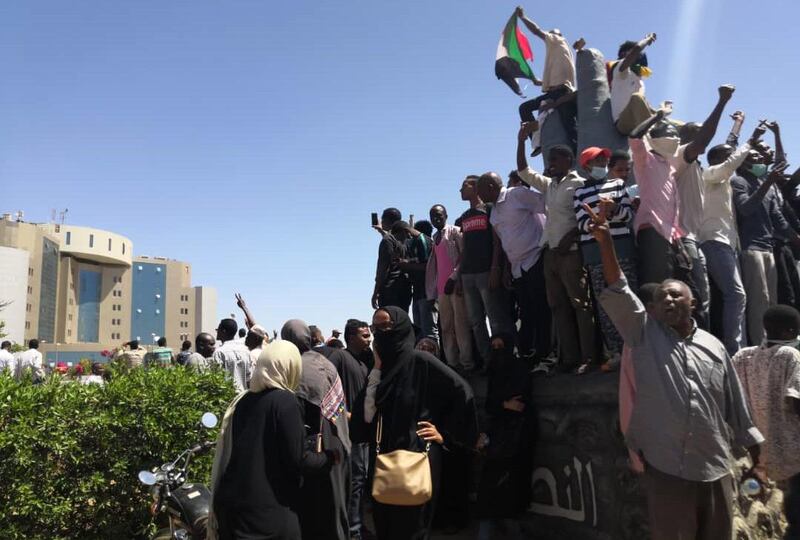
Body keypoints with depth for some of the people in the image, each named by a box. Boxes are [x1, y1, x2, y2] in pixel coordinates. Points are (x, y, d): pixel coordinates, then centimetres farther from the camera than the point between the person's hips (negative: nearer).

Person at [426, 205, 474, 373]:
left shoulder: (455, 231, 0)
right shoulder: (435, 238, 22)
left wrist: (454, 278, -17)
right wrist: (433, 289, 13)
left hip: (456, 284, -7)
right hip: (441, 288, 7)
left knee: (461, 324, -8)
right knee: (446, 327, 4)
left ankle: (467, 362, -5)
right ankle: (452, 362, 8)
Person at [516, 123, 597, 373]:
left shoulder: (578, 184, -2)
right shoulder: (548, 185, 19)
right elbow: (523, 171, 24)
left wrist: (569, 238, -19)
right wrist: (521, 141, 17)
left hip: (571, 252, -8)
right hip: (550, 252, 8)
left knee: (580, 304, -7)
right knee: (558, 306, 5)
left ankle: (588, 357, -5)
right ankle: (570, 357, 8)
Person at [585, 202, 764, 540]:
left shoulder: (714, 346, 8)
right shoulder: (645, 334, 1)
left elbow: (737, 408, 12)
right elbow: (617, 293, -12)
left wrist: (756, 457, 12)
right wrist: (605, 242, -23)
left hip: (715, 470, 3)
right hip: (665, 469, -2)